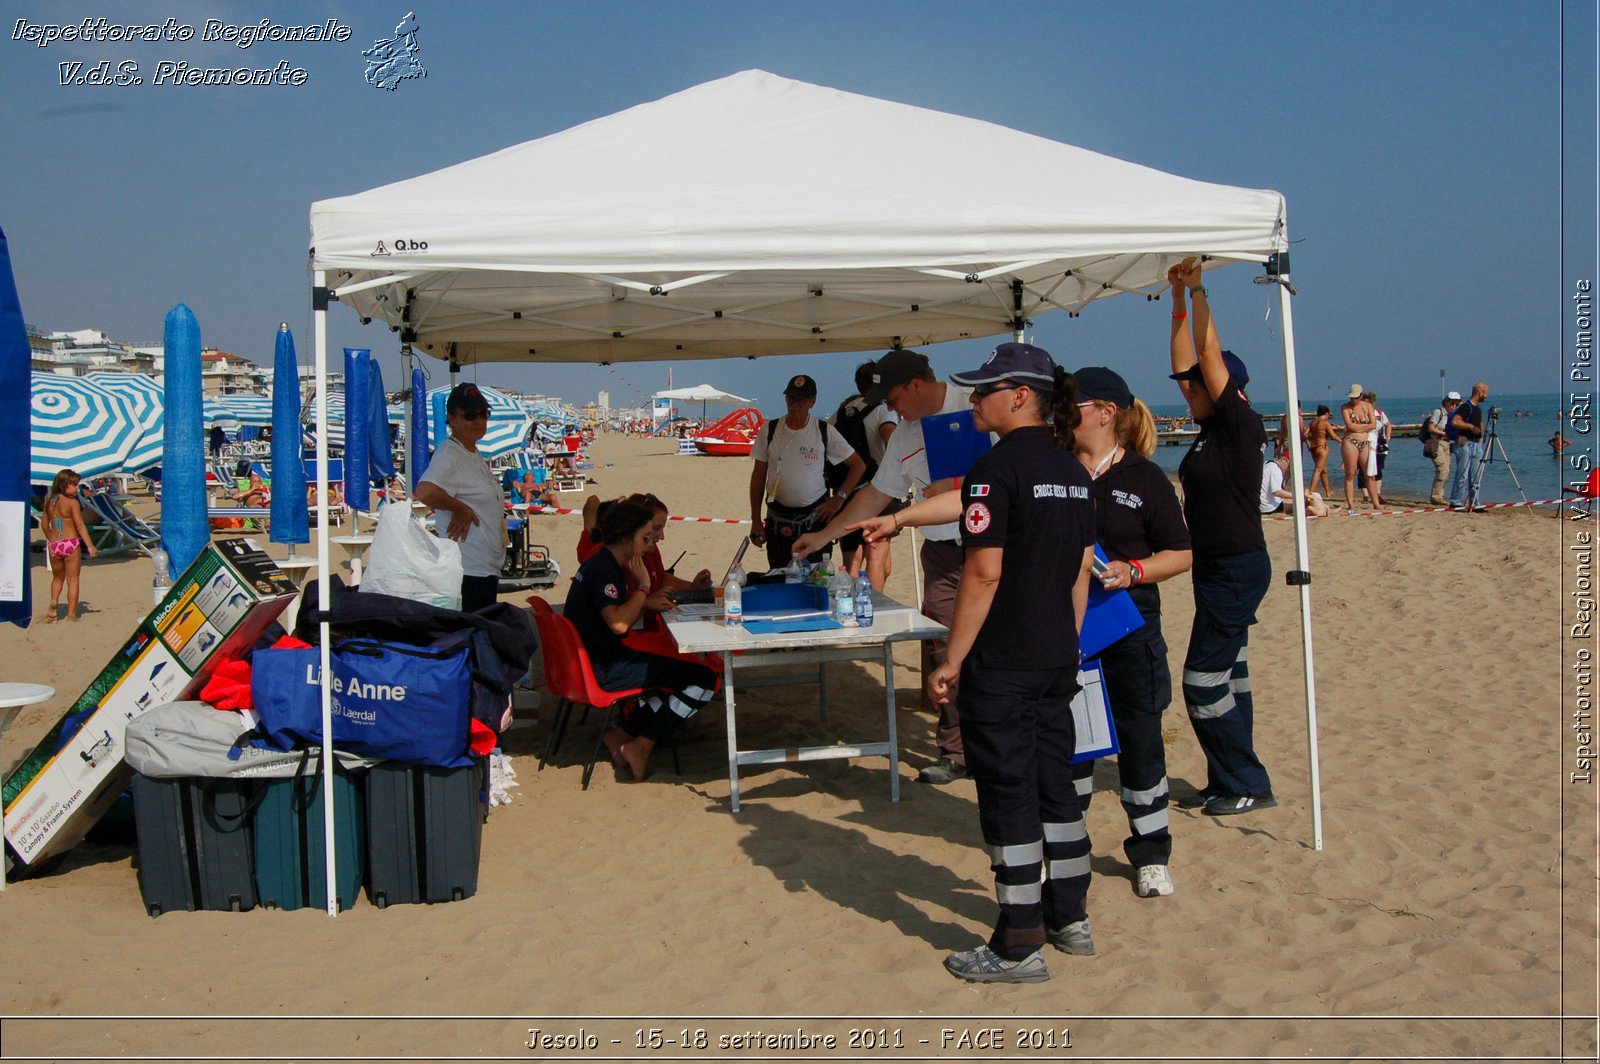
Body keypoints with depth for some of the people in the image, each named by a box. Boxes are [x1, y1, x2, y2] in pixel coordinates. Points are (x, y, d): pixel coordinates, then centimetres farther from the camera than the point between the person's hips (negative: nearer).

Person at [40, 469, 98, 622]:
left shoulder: (49, 501, 6)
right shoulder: (72, 502, -11)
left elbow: (44, 524, 13)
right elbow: (80, 525, -14)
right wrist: (90, 546, -12)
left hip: (54, 545, 5)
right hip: (71, 543, -5)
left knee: (57, 578, 24)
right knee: (73, 580, 5)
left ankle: (53, 602, 3)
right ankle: (71, 614, 5)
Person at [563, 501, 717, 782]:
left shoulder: (602, 564, 15)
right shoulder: (604, 570, -17)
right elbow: (618, 623, -31)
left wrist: (646, 603, 5)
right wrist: (643, 587, -18)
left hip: (593, 661, 11)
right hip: (602, 669, -11)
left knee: (681, 672, 24)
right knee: (703, 679, -10)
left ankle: (623, 735, 11)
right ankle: (640, 746, -5)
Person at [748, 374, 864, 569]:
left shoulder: (825, 433, -1)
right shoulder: (770, 430, 3)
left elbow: (858, 465, 7)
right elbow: (758, 476, 7)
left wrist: (838, 499, -2)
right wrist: (756, 520, 3)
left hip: (815, 520, -1)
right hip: (777, 522, 2)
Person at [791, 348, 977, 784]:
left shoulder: (976, 405, -6)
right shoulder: (903, 437, 16)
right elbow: (877, 494, 24)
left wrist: (958, 485, -17)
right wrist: (823, 535, 25)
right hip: (943, 553, 6)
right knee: (942, 651, 0)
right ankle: (955, 751, 9)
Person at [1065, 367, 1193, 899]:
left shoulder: (1144, 477, -5)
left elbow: (1182, 553, -2)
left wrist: (1133, 571, -18)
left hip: (1128, 624, -3)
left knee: (1138, 738, 5)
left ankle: (1151, 853, 19)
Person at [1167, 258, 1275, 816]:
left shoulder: (1243, 426, -14)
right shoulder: (1209, 429, 8)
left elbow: (1210, 355, -17)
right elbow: (1185, 361, 13)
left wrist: (1198, 291, -11)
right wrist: (1178, 298, 10)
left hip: (1238, 569, -9)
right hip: (1216, 568, 9)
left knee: (1204, 680, -7)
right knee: (1225, 676, 13)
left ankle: (1248, 785, 4)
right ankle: (1229, 783, 22)